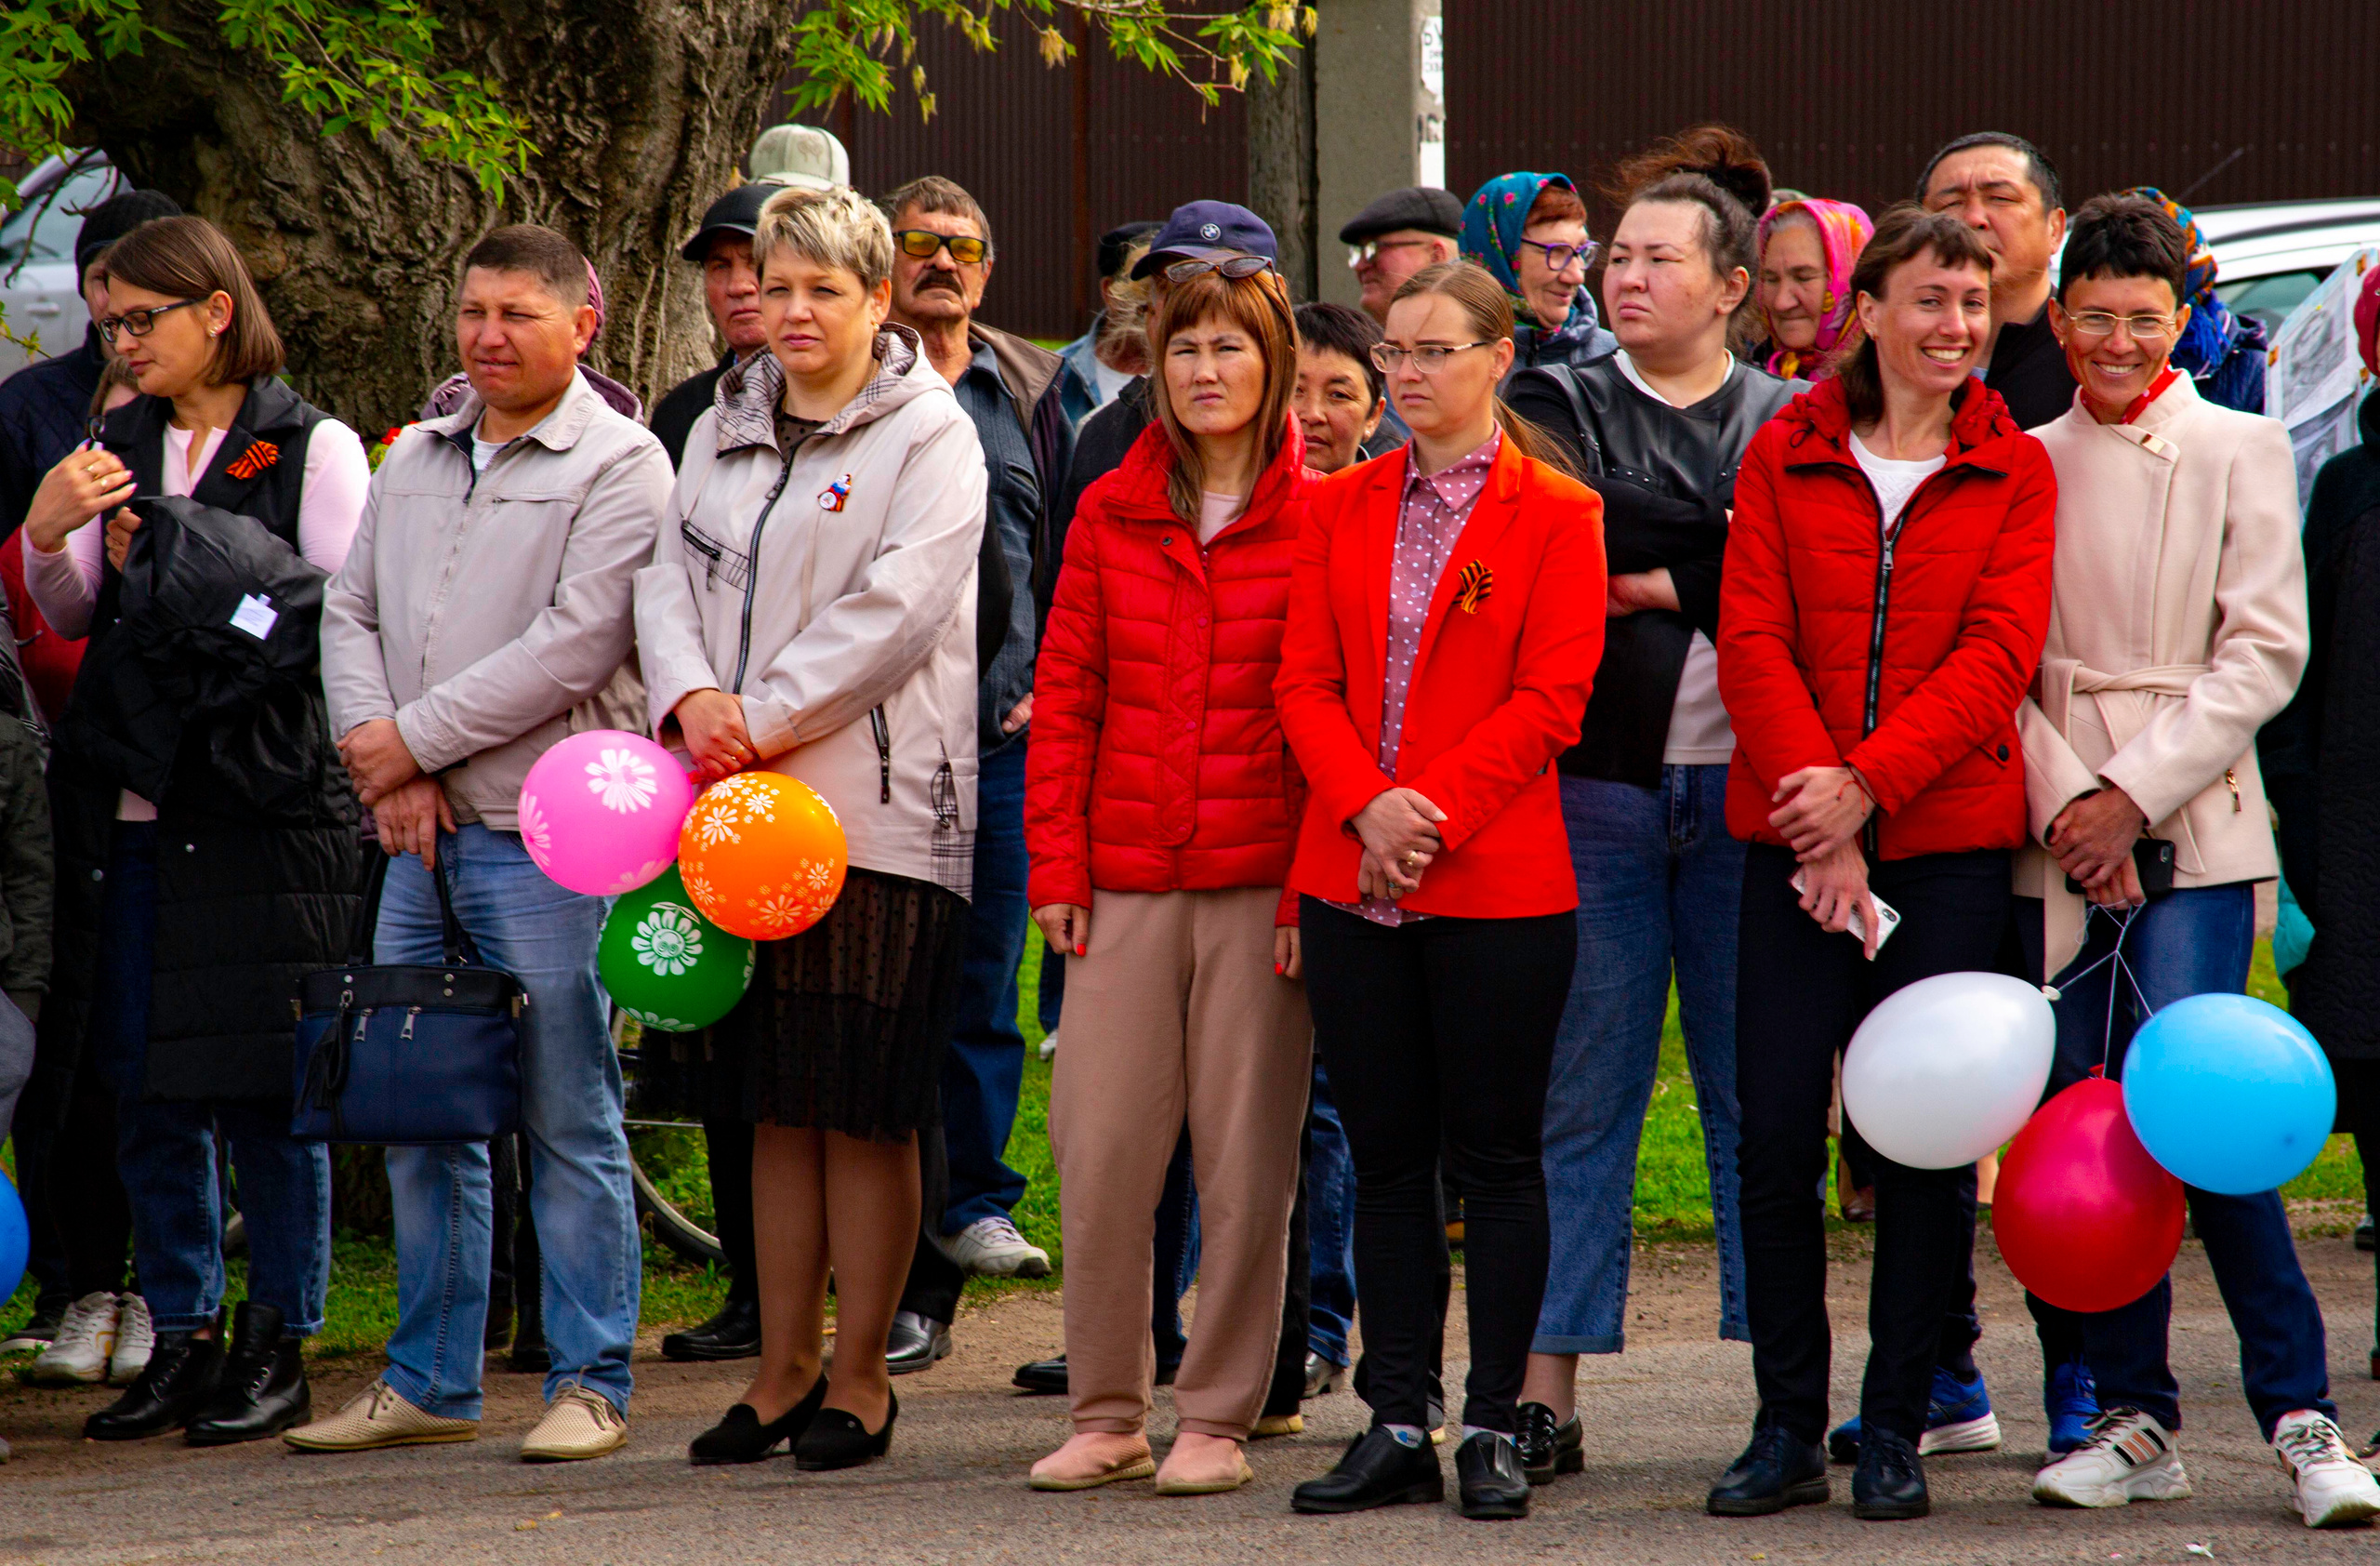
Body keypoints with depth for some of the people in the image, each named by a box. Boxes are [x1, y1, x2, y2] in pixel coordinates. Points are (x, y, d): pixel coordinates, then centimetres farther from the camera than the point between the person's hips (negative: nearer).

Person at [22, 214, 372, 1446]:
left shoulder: (313, 448, -2)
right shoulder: (120, 447, 14)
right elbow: (68, 616, 13)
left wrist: (181, 570, -12)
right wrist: (48, 536, -8)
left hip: (262, 801, -5)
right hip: (131, 808, 5)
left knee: (264, 1088, -2)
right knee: (146, 1091, 7)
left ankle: (278, 1345, 6)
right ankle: (182, 1337, 15)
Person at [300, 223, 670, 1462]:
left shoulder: (619, 466, -5)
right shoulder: (417, 458, 17)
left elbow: (575, 644, -15)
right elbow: (350, 613, 14)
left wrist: (413, 737, -11)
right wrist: (377, 760, -3)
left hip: (546, 836, -7)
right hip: (420, 835, 7)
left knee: (568, 1121, -3)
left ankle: (589, 1381, 3)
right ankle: (429, 1382, 18)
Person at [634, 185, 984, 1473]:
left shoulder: (930, 435, -2)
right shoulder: (724, 430, 17)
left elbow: (898, 605, -12)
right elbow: (670, 573, 10)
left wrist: (766, 720, -15)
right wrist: (690, 698, -10)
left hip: (877, 806, -6)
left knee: (867, 1108, -3)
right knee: (778, 1105, 10)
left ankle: (859, 1377, 5)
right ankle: (782, 1369, 16)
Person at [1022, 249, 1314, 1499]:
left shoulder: (1317, 520, 1)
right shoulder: (1111, 513, 10)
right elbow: (1066, 695, 10)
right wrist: (1056, 866, 3)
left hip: (1261, 881, -3)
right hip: (1126, 879, 3)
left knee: (1245, 1161, 0)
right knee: (1100, 1149, 0)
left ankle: (1219, 1417, 10)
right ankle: (1106, 1416, 11)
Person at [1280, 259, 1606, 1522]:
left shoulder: (1556, 515, -1)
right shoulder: (1339, 509, 12)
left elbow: (1551, 700, -8)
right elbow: (1305, 682, 6)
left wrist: (1433, 811, -17)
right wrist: (1366, 806, -11)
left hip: (1497, 883, -4)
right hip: (1354, 881, 4)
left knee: (1495, 1155, 1)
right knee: (1385, 1155, 7)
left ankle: (1493, 1428, 7)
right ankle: (1397, 1428, 12)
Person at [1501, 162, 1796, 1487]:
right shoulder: (1558, 409, 10)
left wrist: (1659, 584, -8)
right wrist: (1728, 549, -10)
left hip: (1749, 792, 0)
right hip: (1595, 784, 0)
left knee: (1760, 1098, 3)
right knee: (1580, 1094, 0)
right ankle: (1550, 1390, 3)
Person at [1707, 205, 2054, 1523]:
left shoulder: (2014, 470, 6)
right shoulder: (1786, 453, 7)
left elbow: (1999, 653, -5)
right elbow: (1752, 639, -1)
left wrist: (1865, 783, -15)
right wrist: (1815, 809, -13)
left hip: (1947, 837, 0)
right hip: (1797, 840, 1)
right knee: (1776, 1133, -2)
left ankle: (1896, 1428, 9)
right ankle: (1787, 1428, 8)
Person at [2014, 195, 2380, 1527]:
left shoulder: (2242, 451, 3)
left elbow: (2265, 652, -3)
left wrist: (2136, 793, -11)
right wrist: (2063, 800, -9)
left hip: (2193, 825, -3)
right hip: (2059, 837, 3)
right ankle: (2137, 1421, 10)